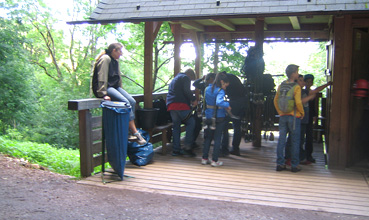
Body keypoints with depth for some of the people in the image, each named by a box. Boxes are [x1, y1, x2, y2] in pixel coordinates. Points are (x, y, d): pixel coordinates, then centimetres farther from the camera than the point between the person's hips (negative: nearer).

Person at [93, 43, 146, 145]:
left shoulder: (115, 61, 18)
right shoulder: (105, 59, -10)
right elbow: (102, 78, -18)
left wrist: (120, 90, 15)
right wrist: (103, 94, -24)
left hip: (114, 86, 9)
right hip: (105, 88, -9)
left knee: (132, 101, -14)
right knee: (125, 102, -27)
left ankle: (130, 132, -16)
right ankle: (135, 133, -24)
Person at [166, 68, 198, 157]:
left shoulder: (175, 79, 31)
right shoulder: (185, 78, 3)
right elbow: (187, 91, -13)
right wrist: (193, 99, -5)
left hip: (170, 105, 9)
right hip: (180, 104, -8)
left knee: (176, 126, 11)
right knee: (191, 123, -4)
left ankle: (176, 149, 11)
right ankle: (187, 147, -10)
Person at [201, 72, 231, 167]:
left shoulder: (207, 88, 6)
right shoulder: (220, 91, -16)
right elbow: (219, 102, -35)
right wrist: (227, 105, -21)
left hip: (208, 117, 6)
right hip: (219, 118, -6)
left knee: (208, 138, 16)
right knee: (217, 139, 4)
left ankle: (204, 158, 18)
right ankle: (214, 160, 7)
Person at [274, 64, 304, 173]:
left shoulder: (281, 86, 6)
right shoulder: (296, 87, -11)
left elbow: (275, 100, 9)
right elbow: (298, 102, -18)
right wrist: (302, 113, -2)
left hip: (283, 116, 5)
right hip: (294, 117, -5)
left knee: (281, 140, 7)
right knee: (295, 142, 4)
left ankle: (280, 164, 10)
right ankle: (294, 165, 8)